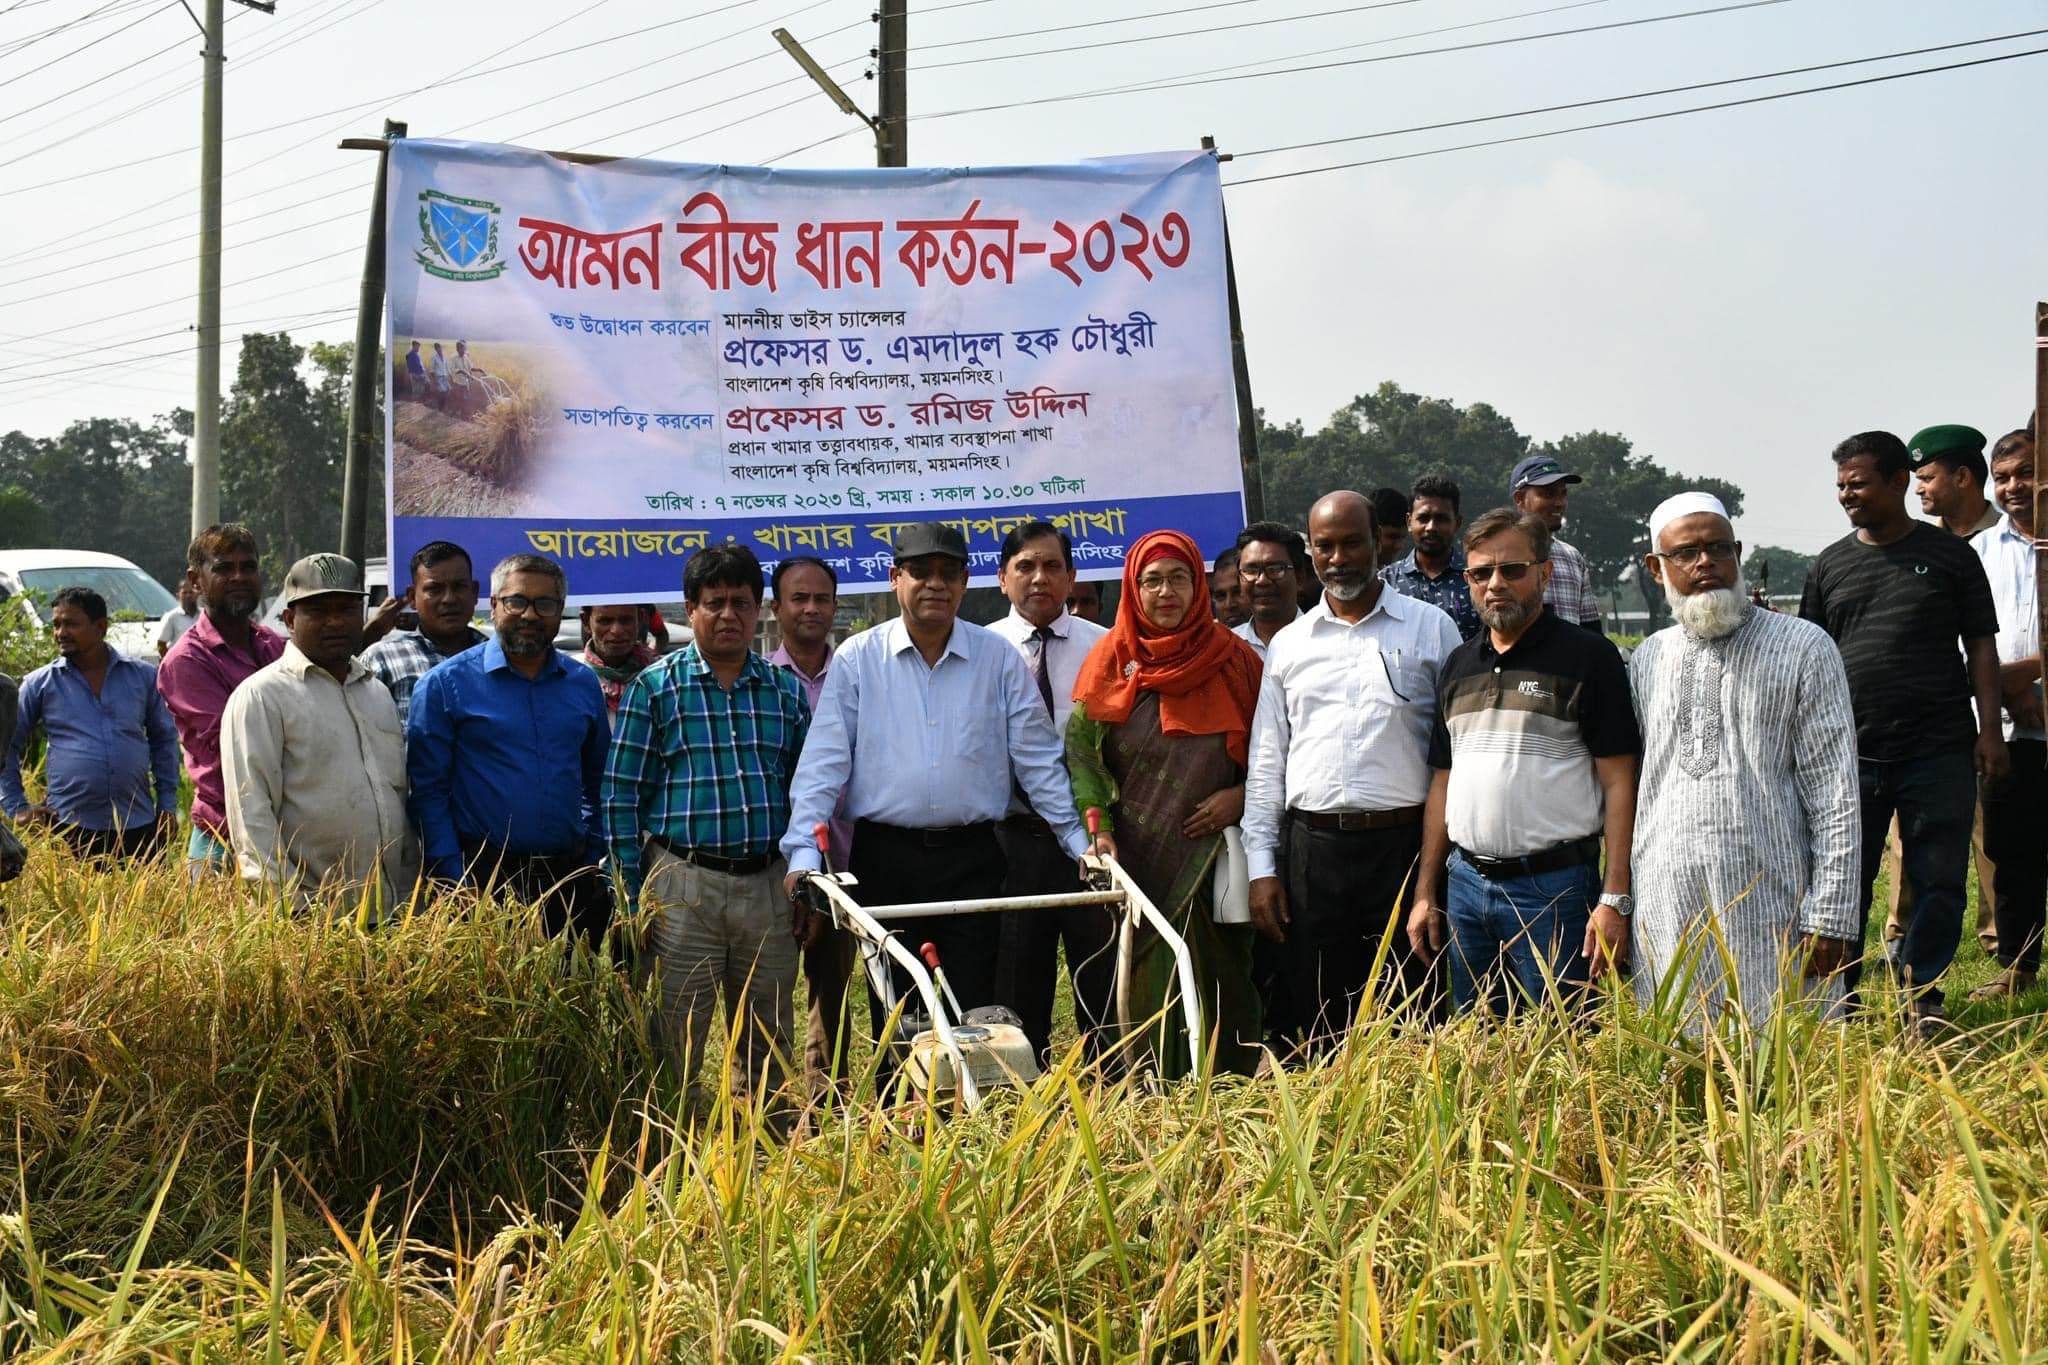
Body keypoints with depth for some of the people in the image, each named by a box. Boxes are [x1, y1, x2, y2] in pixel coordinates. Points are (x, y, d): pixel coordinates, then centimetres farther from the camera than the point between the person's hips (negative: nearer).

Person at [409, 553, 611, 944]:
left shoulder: (583, 684, 11)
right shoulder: (446, 684, -2)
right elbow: (428, 790, -5)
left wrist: (593, 864, 9)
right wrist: (454, 880, -12)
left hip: (571, 881, 4)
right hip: (484, 879, -4)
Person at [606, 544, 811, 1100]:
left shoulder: (786, 690, 11)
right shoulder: (654, 687, 1)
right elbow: (622, 794, 0)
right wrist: (635, 896, -5)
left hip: (767, 883, 3)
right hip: (684, 883, -3)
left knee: (767, 1047, 10)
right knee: (675, 1044, -1)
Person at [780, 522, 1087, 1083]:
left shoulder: (999, 659, 4)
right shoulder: (857, 659, 1)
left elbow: (1038, 759, 8)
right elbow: (823, 763, -2)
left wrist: (1080, 843, 3)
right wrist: (804, 854, -12)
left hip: (973, 858, 1)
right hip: (886, 857, -1)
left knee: (974, 1010, 1)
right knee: (894, 1016, 4)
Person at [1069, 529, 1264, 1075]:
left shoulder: (1233, 659, 6)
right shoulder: (1112, 659, 5)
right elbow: (1079, 746, 1)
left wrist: (1240, 795, -6)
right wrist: (1097, 827, -11)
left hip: (1211, 852, 0)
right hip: (1134, 857, 0)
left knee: (1217, 987, -1)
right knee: (1145, 985, -2)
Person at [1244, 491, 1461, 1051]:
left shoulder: (1431, 628, 5)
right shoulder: (1288, 644, 13)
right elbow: (1266, 762, 14)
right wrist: (1261, 868, 6)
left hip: (1403, 843, -2)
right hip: (1312, 849, 3)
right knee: (1314, 1029, 5)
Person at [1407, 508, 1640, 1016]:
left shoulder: (1588, 658, -5)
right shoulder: (1460, 665, 13)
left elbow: (1619, 784, -9)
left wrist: (1615, 899, -15)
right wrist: (1425, 891, 12)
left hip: (1554, 885, -6)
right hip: (1465, 884, 6)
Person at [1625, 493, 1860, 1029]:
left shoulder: (1804, 648, 2)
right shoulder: (1646, 660, 14)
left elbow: (1835, 795, -2)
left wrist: (1830, 918, -8)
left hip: (1770, 913, -3)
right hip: (1664, 918, 3)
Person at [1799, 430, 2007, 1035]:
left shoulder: (1949, 554, 5)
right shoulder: (1830, 566, 10)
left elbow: (1981, 645, 5)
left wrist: (1989, 729, -3)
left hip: (1939, 754, -2)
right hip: (1851, 754, 2)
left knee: (1940, 883, 2)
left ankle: (1921, 997, 18)